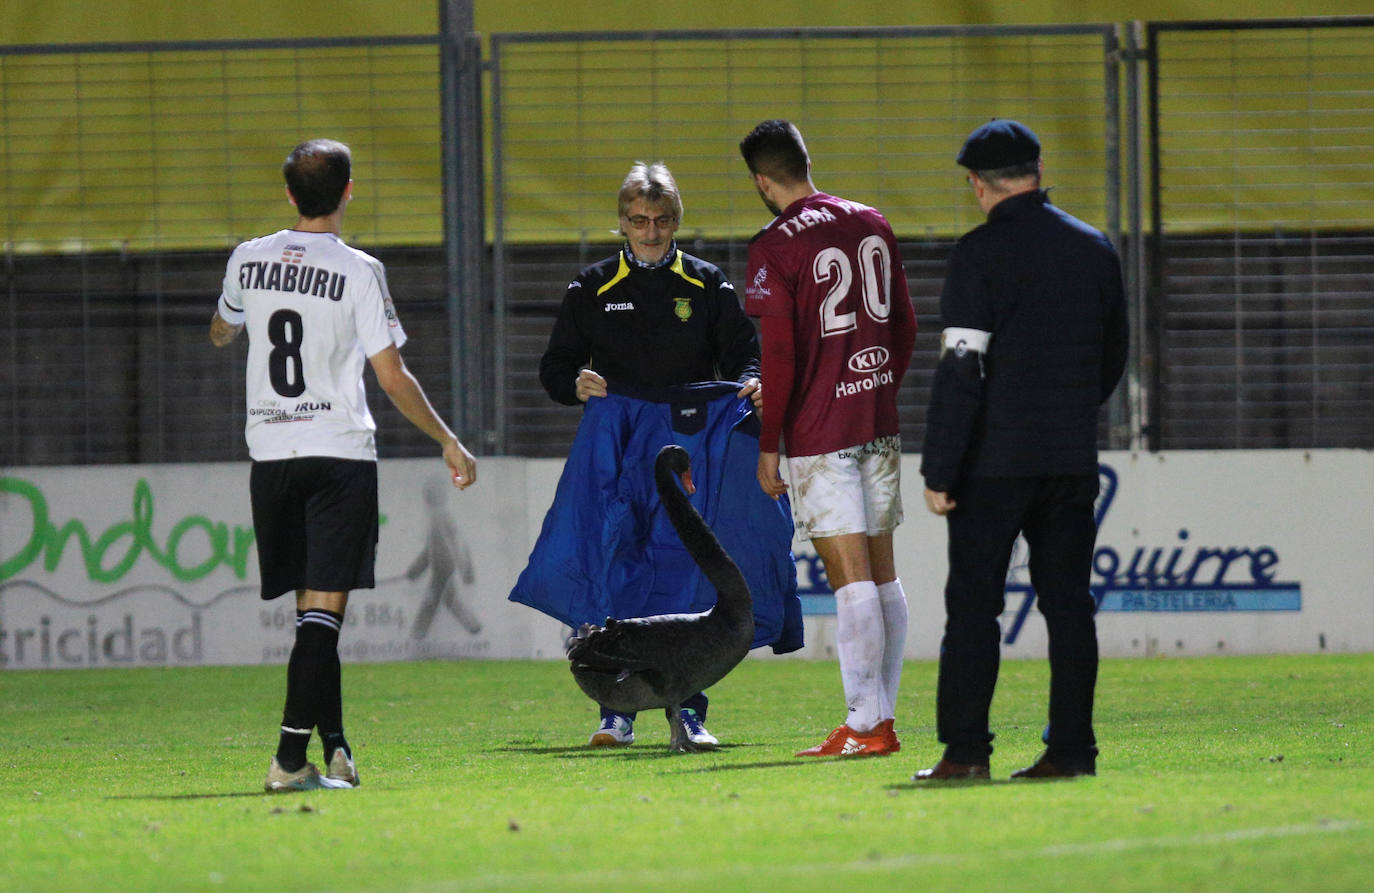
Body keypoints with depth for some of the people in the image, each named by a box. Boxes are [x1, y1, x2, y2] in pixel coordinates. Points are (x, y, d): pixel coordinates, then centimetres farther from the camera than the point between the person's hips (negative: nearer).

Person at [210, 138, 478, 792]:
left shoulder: (248, 260, 4)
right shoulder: (358, 271, -8)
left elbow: (219, 334, 24)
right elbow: (393, 378, -8)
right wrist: (448, 441, 3)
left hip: (269, 451, 4)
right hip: (340, 451, -4)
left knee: (310, 608, 13)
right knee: (324, 610, -6)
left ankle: (335, 745, 14)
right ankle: (290, 758, -15)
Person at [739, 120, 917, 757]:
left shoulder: (776, 246, -11)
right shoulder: (872, 225, 9)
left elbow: (779, 352, -14)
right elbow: (905, 326, 14)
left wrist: (768, 444, -7)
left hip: (820, 434, -7)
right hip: (879, 426, 7)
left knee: (850, 578, -8)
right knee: (882, 573, 10)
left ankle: (865, 724, -10)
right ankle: (883, 715, 13)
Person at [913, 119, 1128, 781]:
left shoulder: (979, 254, -9)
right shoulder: (1095, 250, 8)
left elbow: (960, 371, -13)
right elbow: (1113, 357, 18)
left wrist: (939, 471, -12)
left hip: (994, 460, -5)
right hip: (1072, 463, 5)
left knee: (973, 604, -1)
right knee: (1068, 603, 6)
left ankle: (965, 747, -4)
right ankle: (1071, 747, 3)